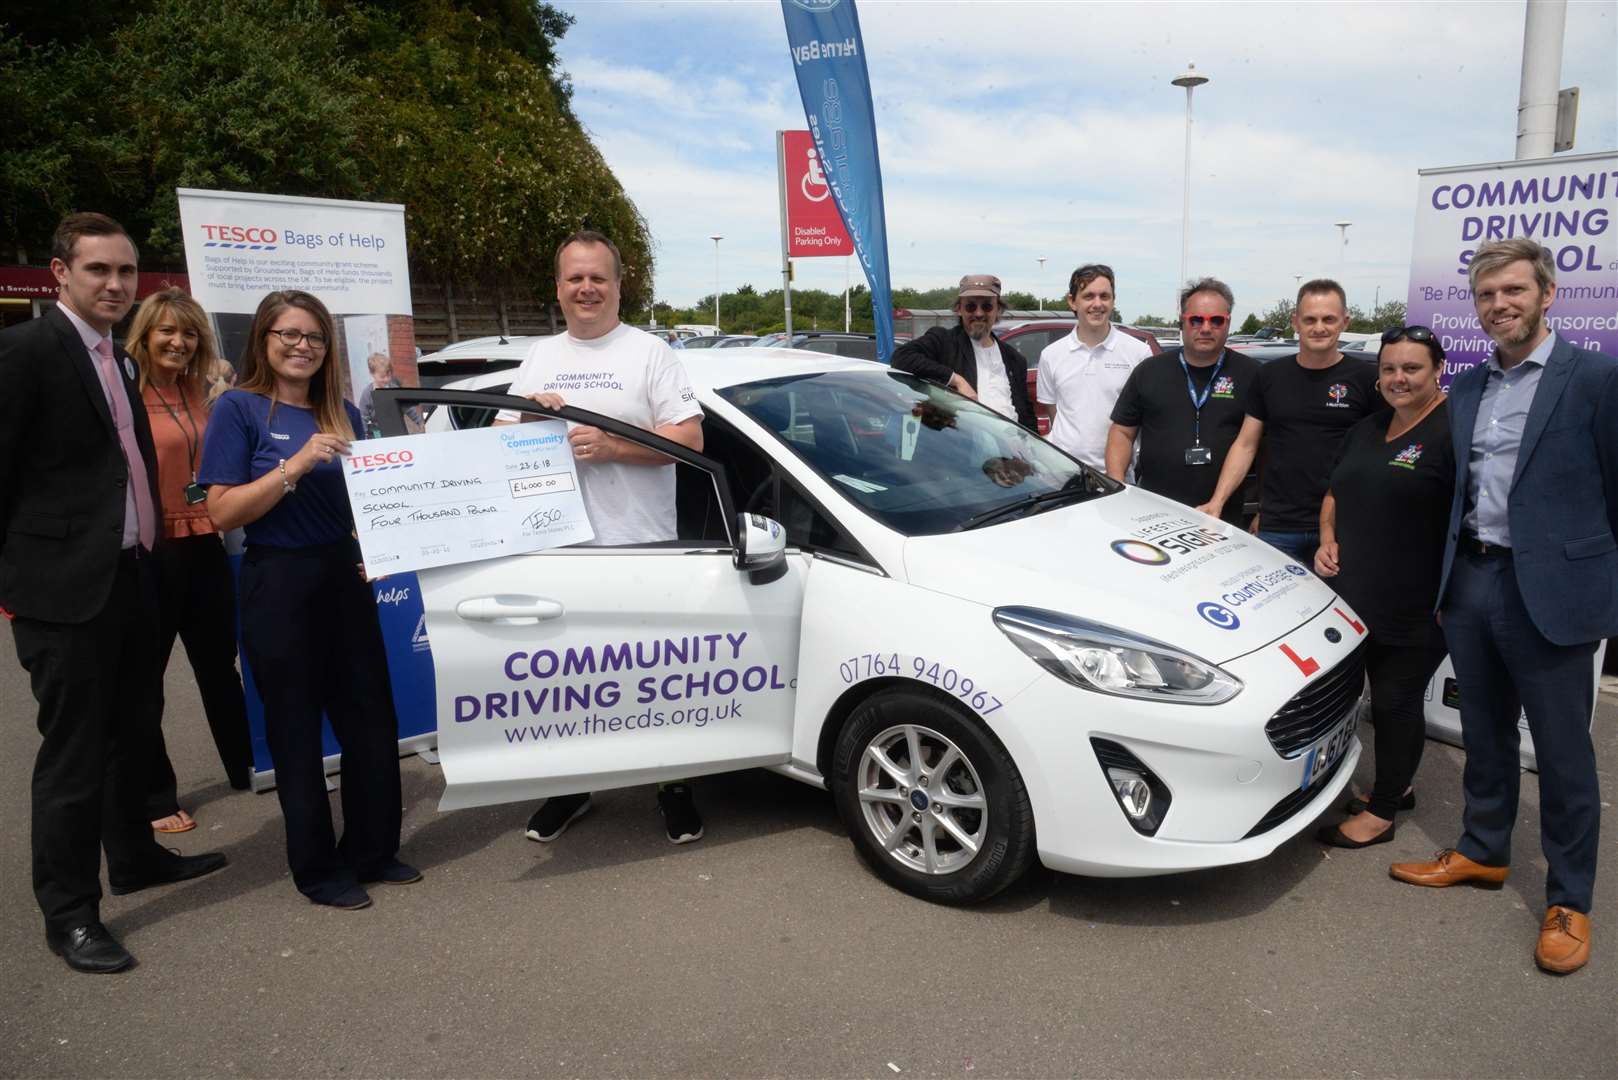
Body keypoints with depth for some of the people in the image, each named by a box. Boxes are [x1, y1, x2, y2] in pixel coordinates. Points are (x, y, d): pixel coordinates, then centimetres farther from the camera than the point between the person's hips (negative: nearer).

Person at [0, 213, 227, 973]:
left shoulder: (120, 360, 15)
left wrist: (144, 557, 13)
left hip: (131, 577, 8)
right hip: (66, 587, -8)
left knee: (132, 732, 20)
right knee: (73, 753, 1)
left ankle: (133, 856, 37)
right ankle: (68, 912, 14)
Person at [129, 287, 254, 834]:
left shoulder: (198, 395, 11)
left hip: (204, 546, 7)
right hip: (149, 551, -7)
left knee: (219, 665, 18)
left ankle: (249, 767, 31)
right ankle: (154, 799, 16)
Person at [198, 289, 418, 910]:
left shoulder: (342, 412, 10)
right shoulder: (238, 408, -5)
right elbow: (223, 512, -11)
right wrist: (294, 466, -21)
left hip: (343, 577, 5)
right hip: (279, 585, -5)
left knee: (371, 718, 9)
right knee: (297, 730, 5)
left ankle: (373, 849, 24)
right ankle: (316, 867, 19)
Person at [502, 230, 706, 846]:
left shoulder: (649, 353, 0)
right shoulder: (538, 359, 15)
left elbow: (690, 439, -8)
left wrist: (611, 447, -17)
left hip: (642, 548, -4)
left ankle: (675, 789, 20)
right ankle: (572, 787, 29)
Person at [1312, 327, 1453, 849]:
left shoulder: (1453, 431, -12)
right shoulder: (1365, 430, 13)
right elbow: (1335, 494, 23)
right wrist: (1328, 541, 6)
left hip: (1418, 610, -7)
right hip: (1361, 599, 7)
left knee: (1396, 702, 2)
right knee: (1386, 697, 18)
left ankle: (1381, 814, 14)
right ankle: (1397, 787, 35)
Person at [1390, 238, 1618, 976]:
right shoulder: (1464, 389, 11)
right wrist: (1443, 581, 11)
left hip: (1551, 591, -5)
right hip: (1470, 582, 5)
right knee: (1484, 735, 18)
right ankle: (1482, 852, 35)